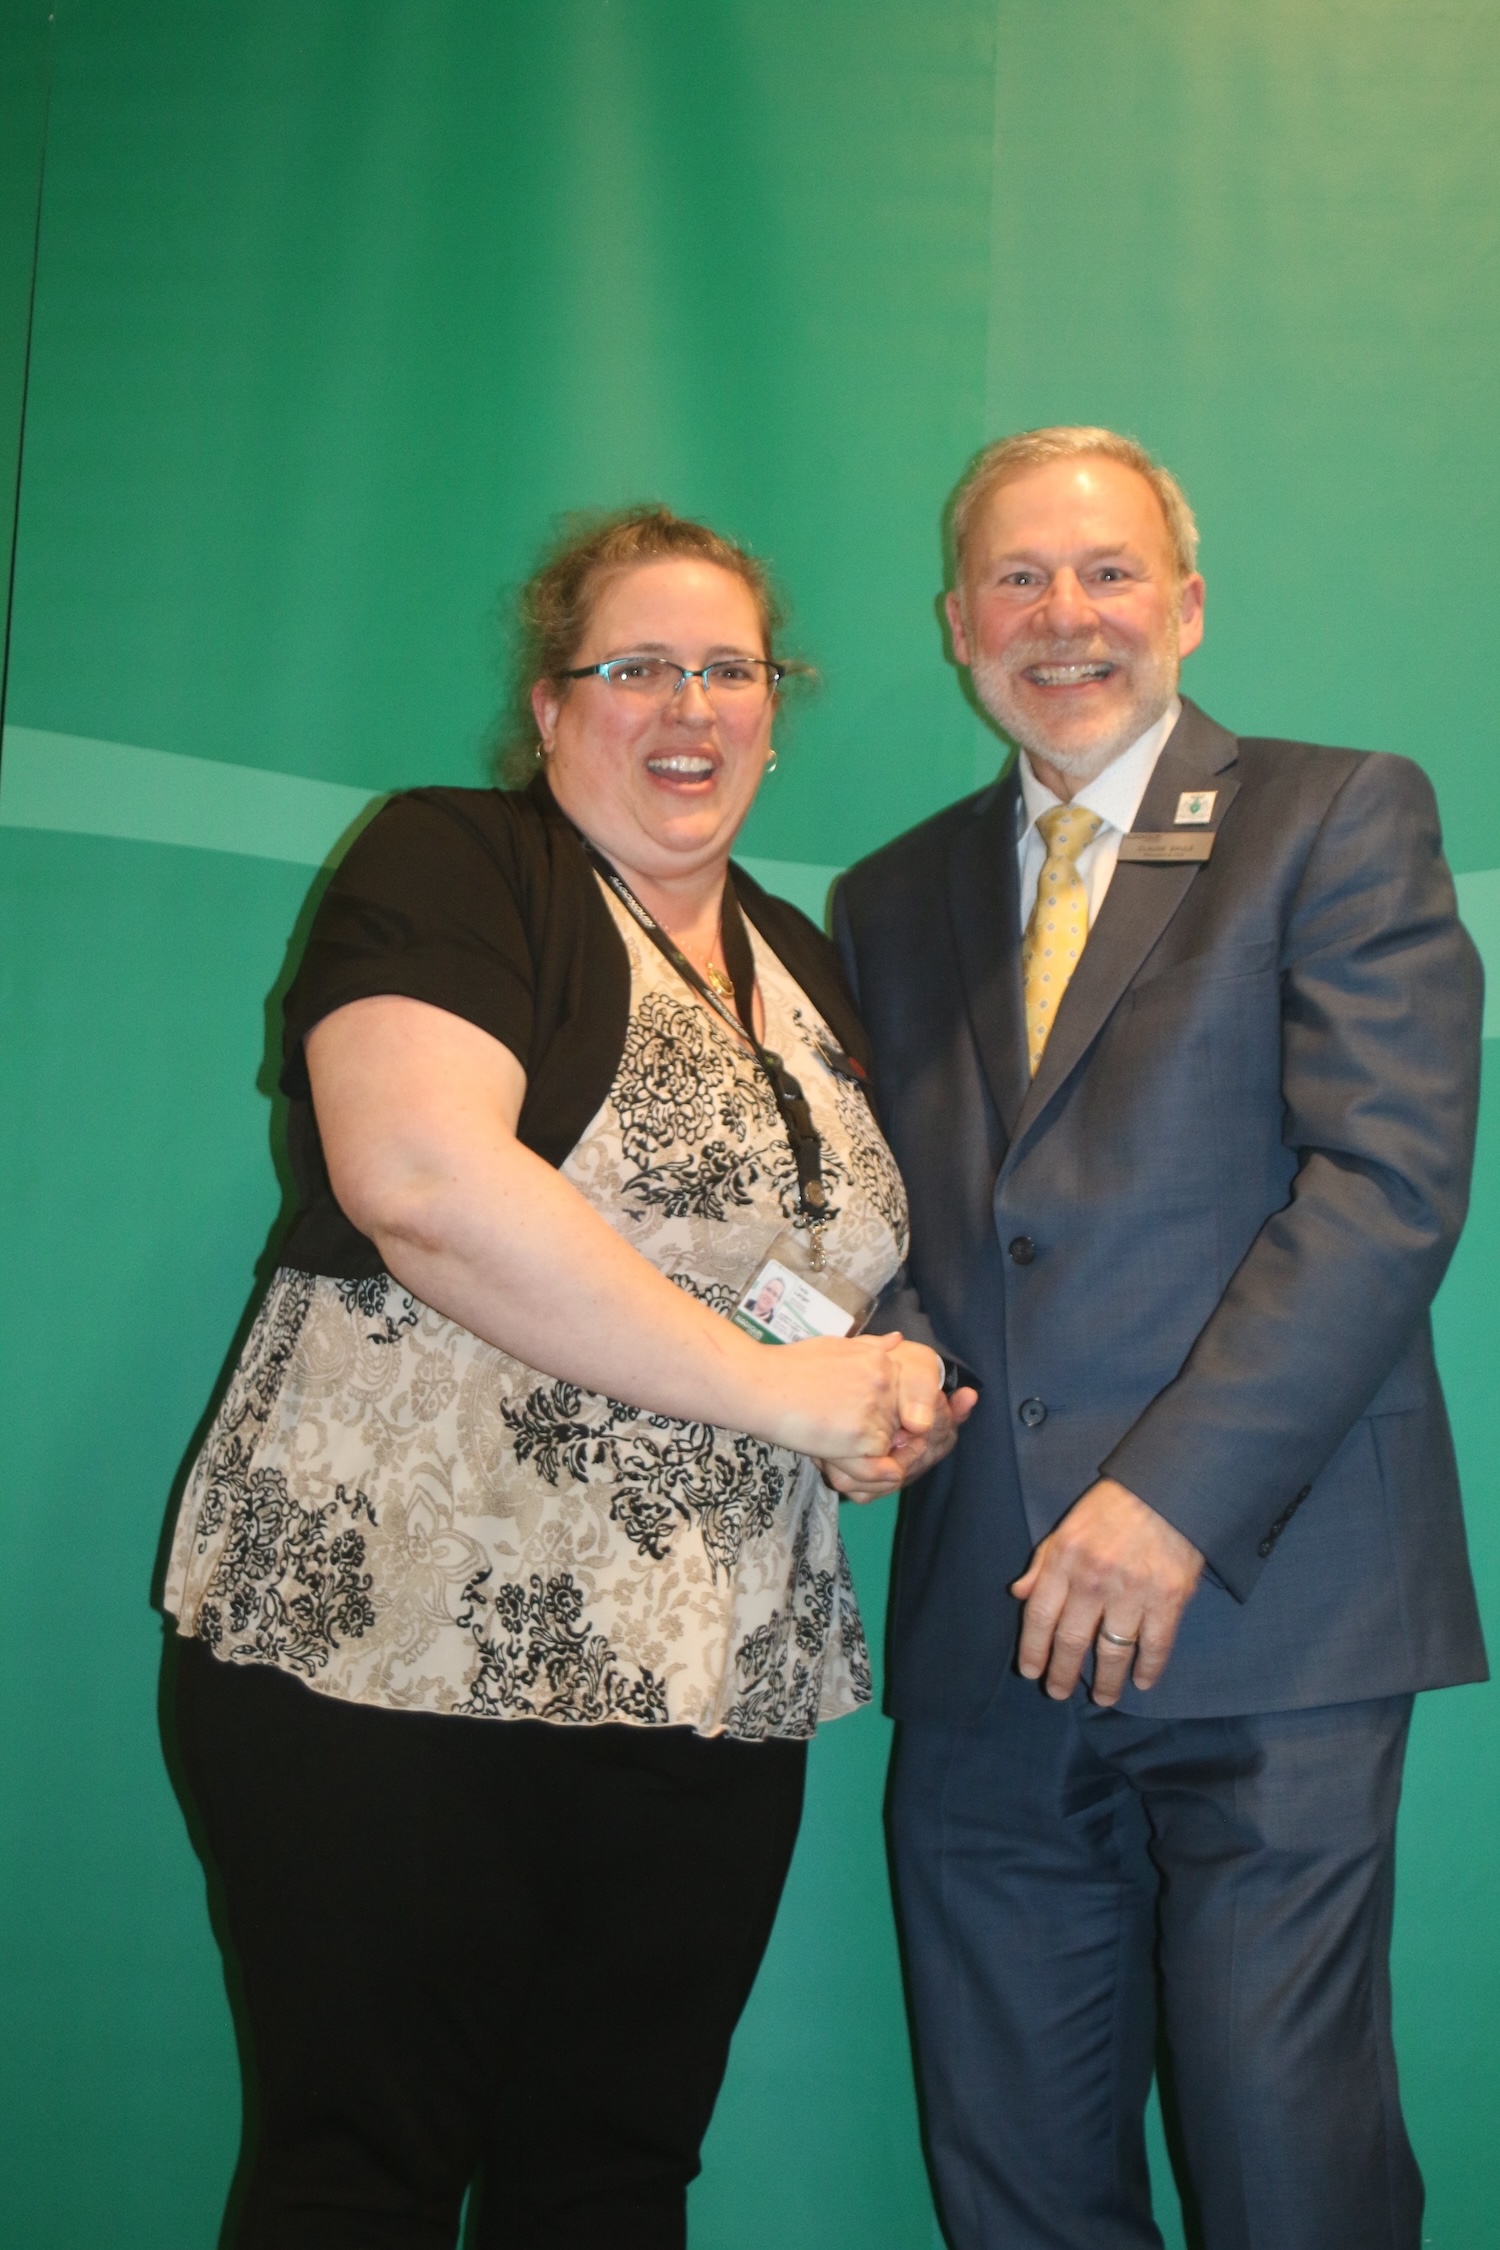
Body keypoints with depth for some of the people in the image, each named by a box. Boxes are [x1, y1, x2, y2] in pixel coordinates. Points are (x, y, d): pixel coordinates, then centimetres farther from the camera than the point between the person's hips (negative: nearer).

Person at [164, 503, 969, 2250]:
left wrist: (892, 1396, 3)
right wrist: (775, 1387, -17)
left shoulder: (806, 971, 17)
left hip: (713, 1690, 6)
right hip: (398, 1649, -6)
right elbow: (417, 1175, -21)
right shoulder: (448, 867, -4)